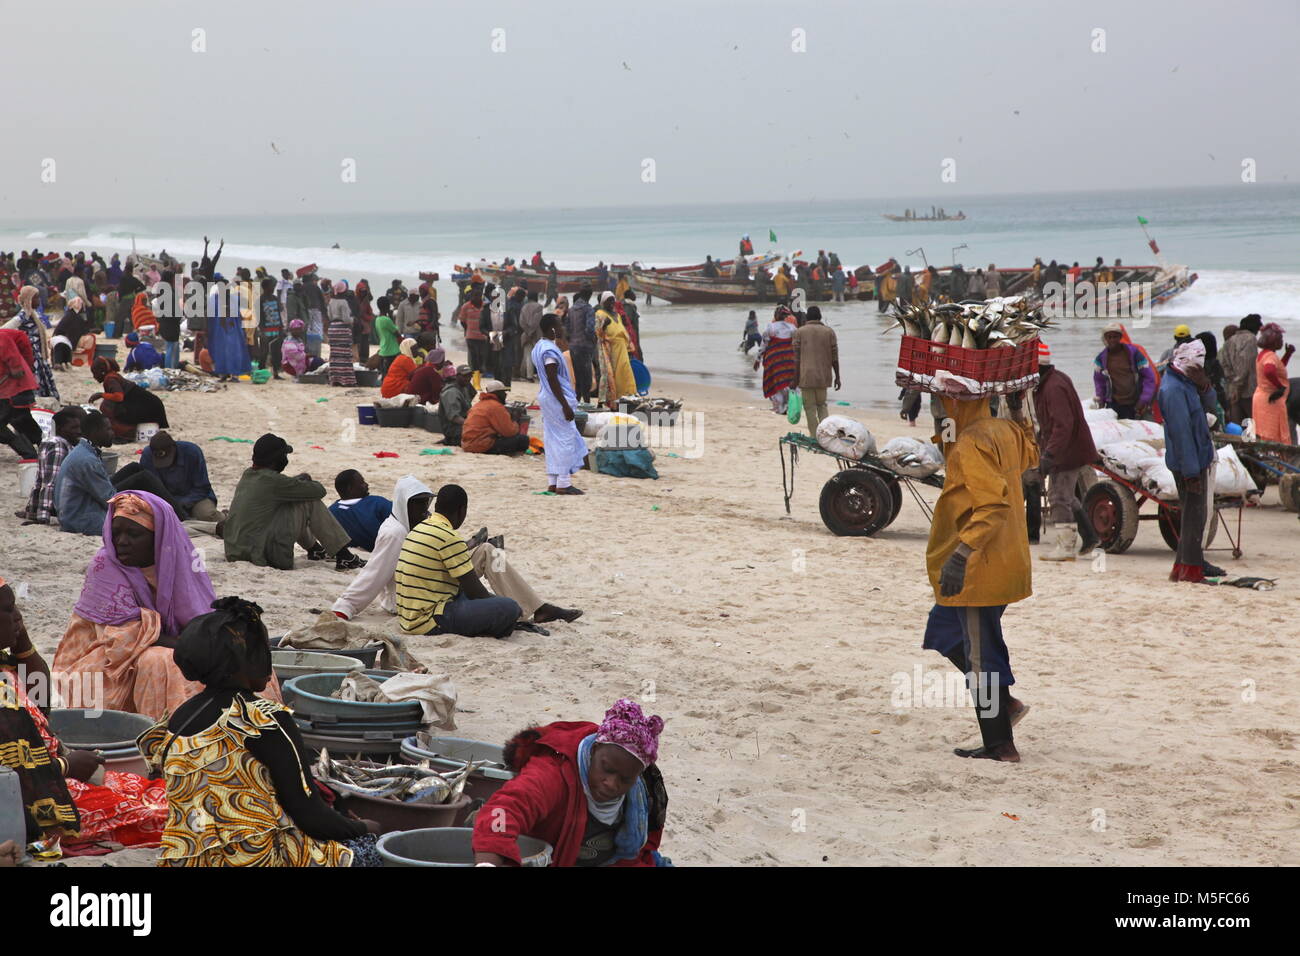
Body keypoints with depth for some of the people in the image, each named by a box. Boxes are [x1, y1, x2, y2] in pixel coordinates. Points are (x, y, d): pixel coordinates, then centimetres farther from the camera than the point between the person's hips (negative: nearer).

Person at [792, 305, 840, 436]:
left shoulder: (799, 332, 1)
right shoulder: (829, 332, 6)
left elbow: (796, 358, -3)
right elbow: (834, 357, 4)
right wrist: (837, 377, 10)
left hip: (806, 376, -3)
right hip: (824, 376, 3)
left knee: (810, 408, 3)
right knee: (821, 405, 17)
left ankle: (815, 438, -1)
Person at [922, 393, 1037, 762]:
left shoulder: (971, 445, -22)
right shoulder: (1006, 431, 6)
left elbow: (992, 503, -31)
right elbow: (1029, 457, 29)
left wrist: (962, 553, -35)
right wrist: (1018, 415, 26)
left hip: (978, 569, -10)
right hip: (1007, 562, 10)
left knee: (981, 655, 0)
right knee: (945, 632, 24)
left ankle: (1000, 746, 8)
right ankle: (1003, 704, 24)